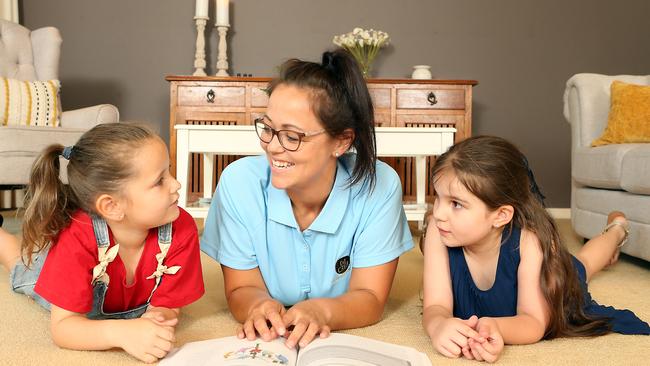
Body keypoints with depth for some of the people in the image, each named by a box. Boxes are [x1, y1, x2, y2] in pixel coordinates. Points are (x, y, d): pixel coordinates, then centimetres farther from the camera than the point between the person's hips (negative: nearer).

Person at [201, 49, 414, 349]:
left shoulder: (379, 186, -16)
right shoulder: (239, 182, -14)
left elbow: (370, 298, -12)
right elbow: (241, 290, -7)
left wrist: (321, 311, -32)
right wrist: (260, 305, -29)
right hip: (264, 340, 1)